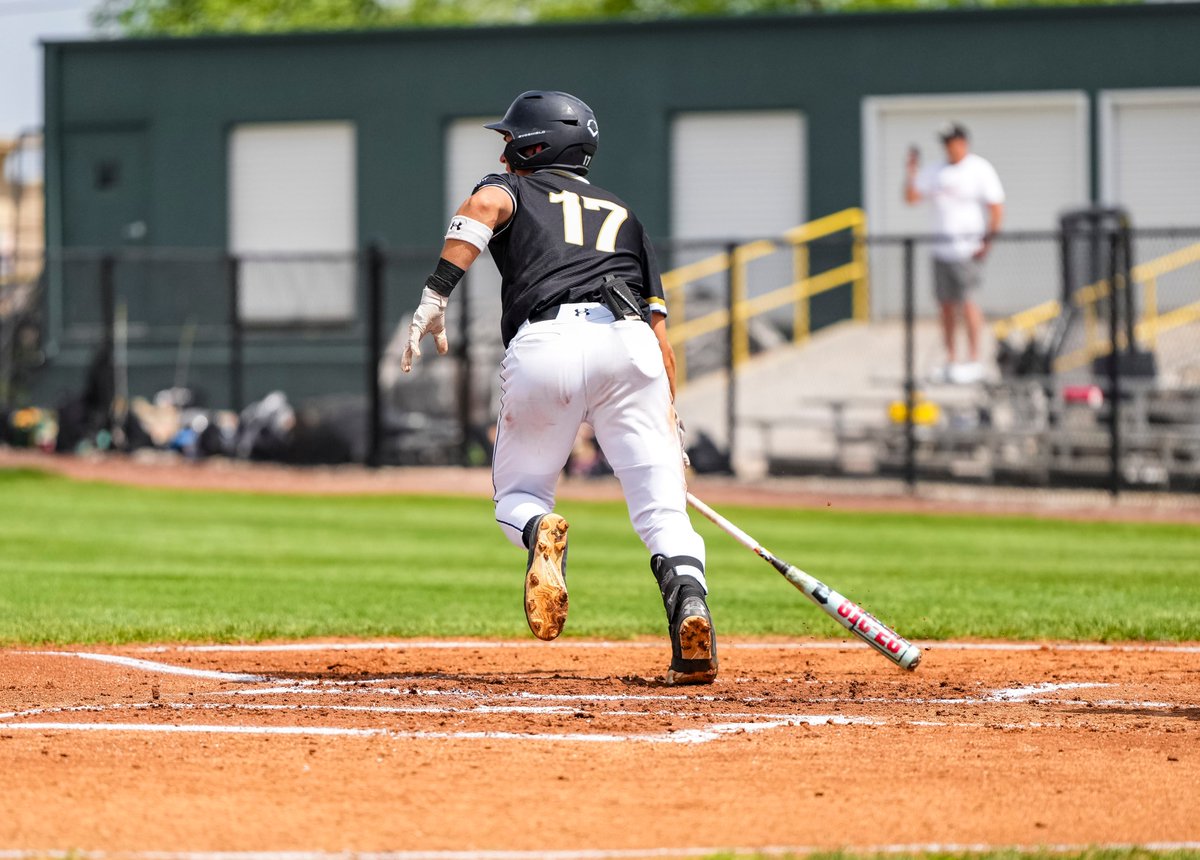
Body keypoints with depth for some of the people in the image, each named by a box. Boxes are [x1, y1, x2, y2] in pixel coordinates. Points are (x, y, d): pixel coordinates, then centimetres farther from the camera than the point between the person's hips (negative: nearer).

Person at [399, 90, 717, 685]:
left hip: (545, 343, -2)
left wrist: (435, 297, -9)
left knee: (517, 495, 17)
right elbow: (660, 329, 23)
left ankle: (540, 530, -19)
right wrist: (669, 421, 24)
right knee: (662, 509, 3)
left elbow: (485, 205, -3)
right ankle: (689, 605, -26)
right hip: (629, 342, 2)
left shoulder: (514, 189, 24)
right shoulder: (623, 216, 33)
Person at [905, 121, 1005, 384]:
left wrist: (987, 241, -15)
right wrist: (913, 170, -1)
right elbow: (911, 197, 12)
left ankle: (974, 361, -10)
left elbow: (996, 208, -6)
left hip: (967, 250, -6)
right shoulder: (936, 171, 14)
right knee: (945, 303, 6)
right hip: (941, 248, 6)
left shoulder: (980, 170, -2)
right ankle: (950, 360, 12)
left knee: (967, 301, -12)